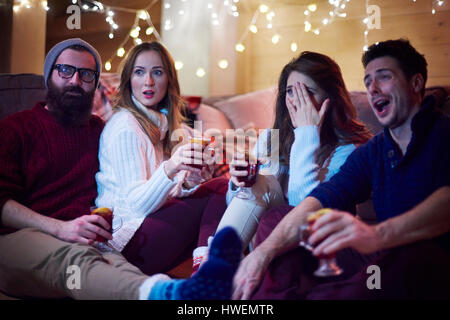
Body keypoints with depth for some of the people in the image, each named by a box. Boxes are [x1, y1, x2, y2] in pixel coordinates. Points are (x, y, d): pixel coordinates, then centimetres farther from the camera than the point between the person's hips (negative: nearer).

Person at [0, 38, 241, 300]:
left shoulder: (98, 129, 25)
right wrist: (60, 228, -15)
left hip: (81, 241, 3)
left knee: (115, 263, -36)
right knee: (75, 258, -40)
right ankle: (167, 293, -69)